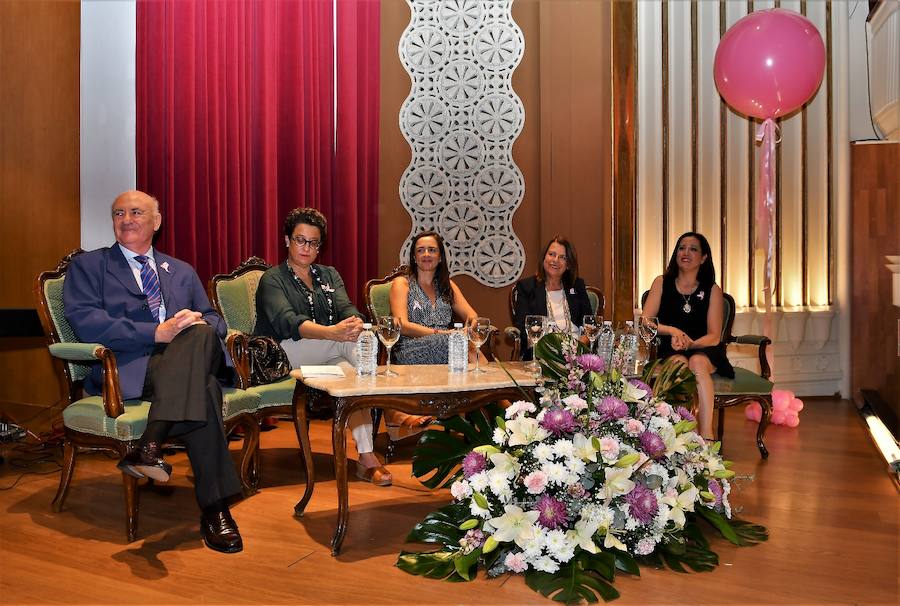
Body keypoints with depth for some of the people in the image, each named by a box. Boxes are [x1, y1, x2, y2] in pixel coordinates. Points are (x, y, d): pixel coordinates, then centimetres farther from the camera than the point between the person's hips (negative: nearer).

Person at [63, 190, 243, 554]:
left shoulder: (182, 272, 28)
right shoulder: (87, 266, 15)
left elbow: (215, 321, 20)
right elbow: (85, 322, -4)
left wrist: (199, 324, -7)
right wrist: (157, 332, -17)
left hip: (187, 360, 4)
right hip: (126, 369, -3)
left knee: (200, 332, -34)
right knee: (203, 390, -33)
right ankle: (214, 509, -31)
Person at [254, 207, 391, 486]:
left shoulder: (329, 275, 17)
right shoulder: (272, 279, 0)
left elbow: (346, 307, -3)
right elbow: (287, 322, -20)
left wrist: (356, 323, -31)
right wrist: (332, 332, -40)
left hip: (325, 359, 5)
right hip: (282, 355, -4)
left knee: (351, 373, -32)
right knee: (348, 344, -31)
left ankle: (367, 458, -31)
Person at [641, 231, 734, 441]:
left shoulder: (712, 290, 4)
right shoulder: (662, 283, 6)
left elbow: (714, 336, -3)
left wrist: (690, 343, -22)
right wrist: (672, 331, -19)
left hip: (704, 352, 0)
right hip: (670, 352, 0)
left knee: (697, 363, -34)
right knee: (679, 364, -33)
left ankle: (706, 435, -39)